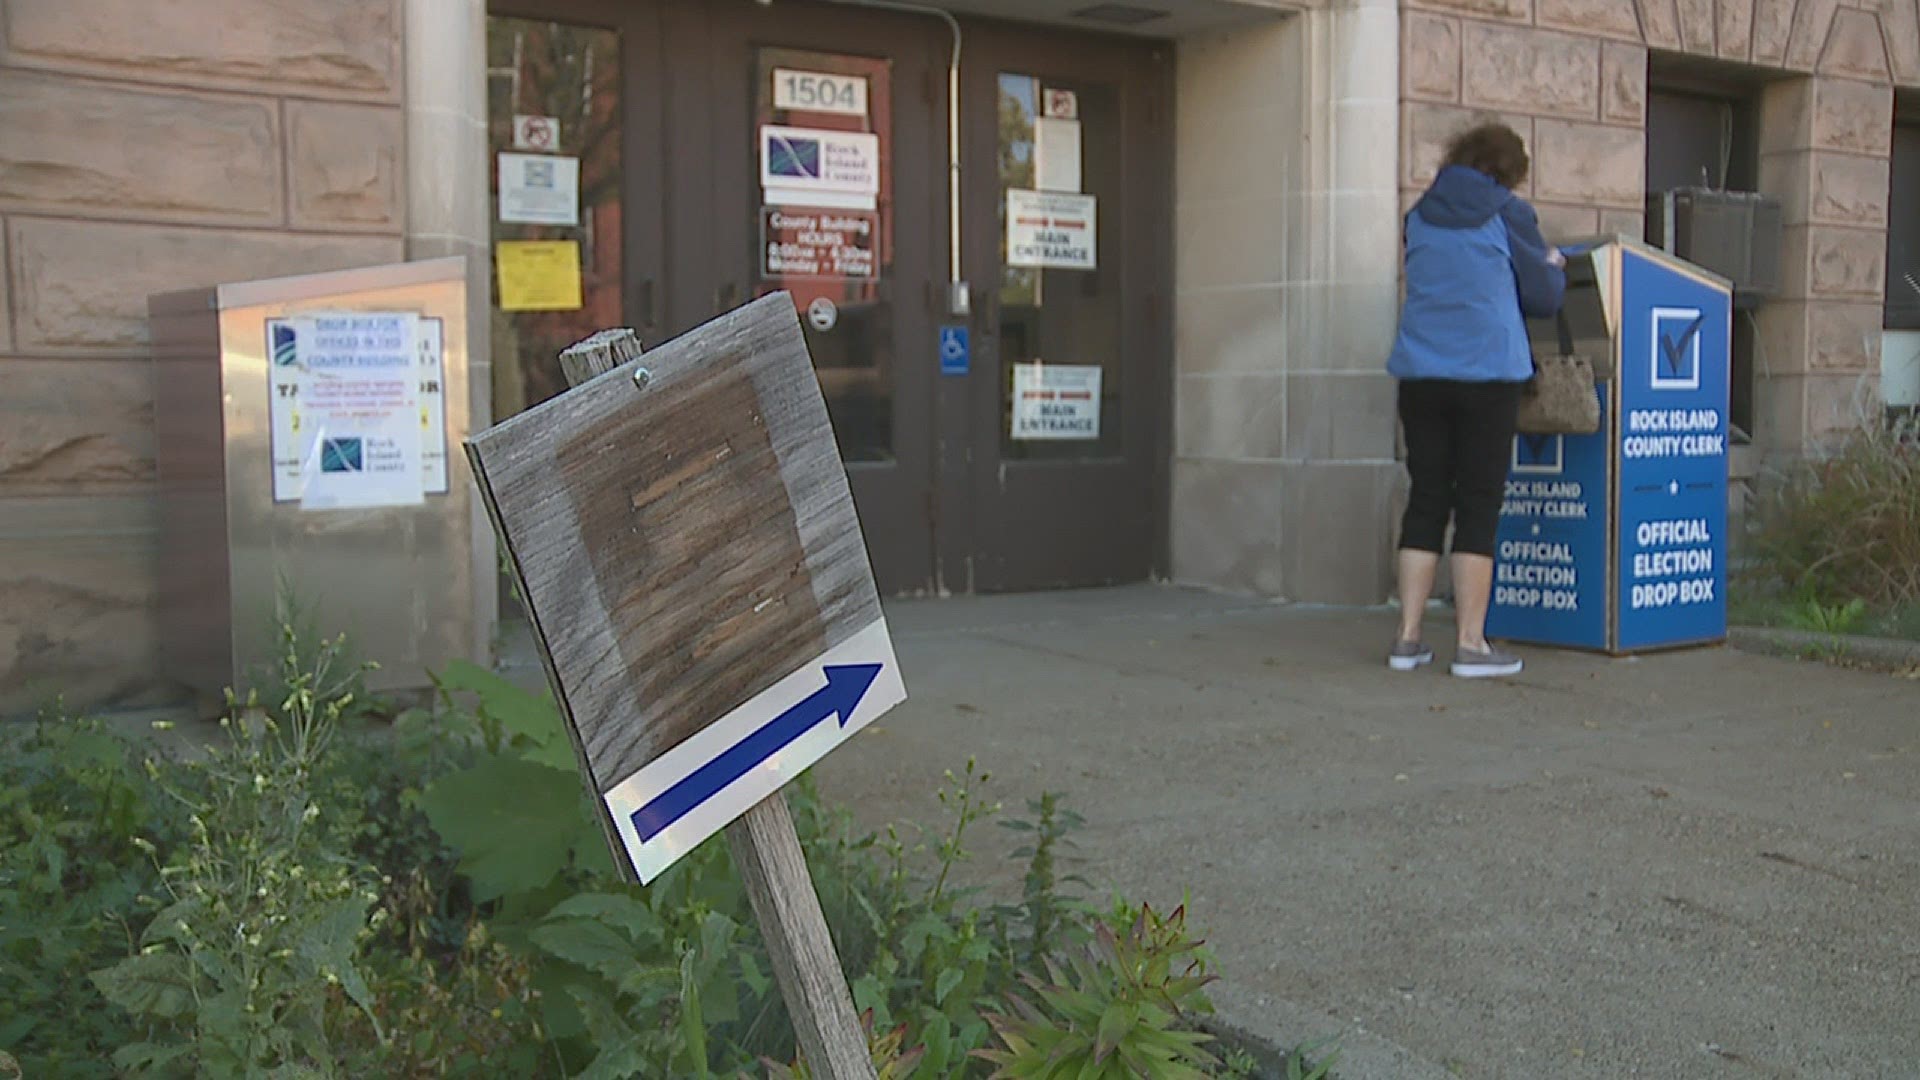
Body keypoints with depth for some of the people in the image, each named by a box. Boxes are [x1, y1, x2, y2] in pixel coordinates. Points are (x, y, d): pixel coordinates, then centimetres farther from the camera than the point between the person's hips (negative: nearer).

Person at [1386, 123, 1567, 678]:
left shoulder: (1420, 215, 13)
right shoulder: (1509, 215, 0)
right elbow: (1544, 299, 4)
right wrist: (1554, 266, 26)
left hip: (1420, 375, 4)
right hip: (1487, 372, -4)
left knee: (1426, 500, 8)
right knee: (1478, 506, 0)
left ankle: (1408, 638, 8)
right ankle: (1470, 644, 1)